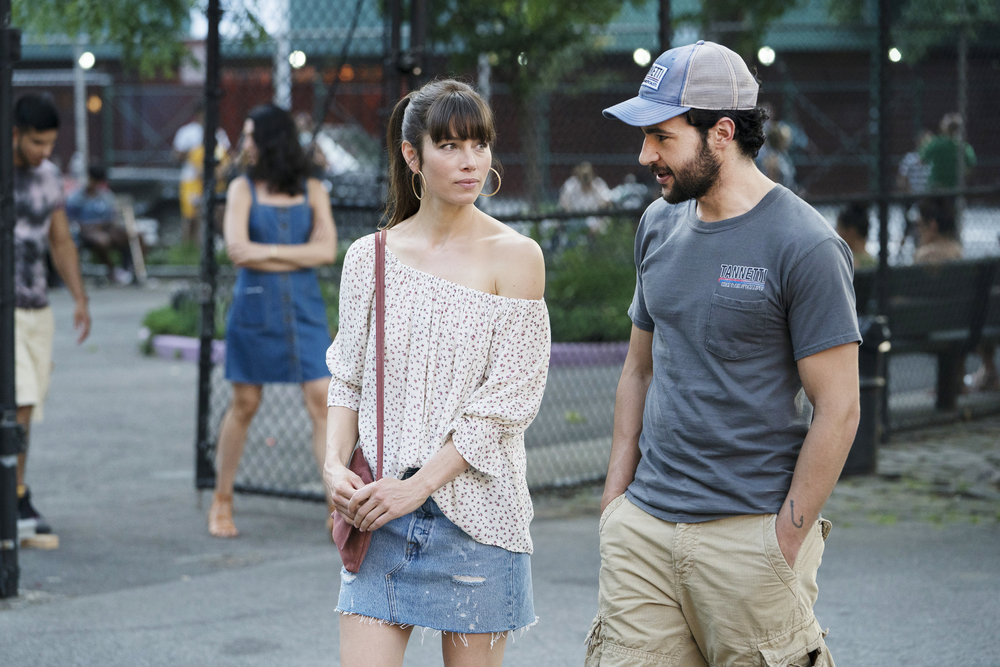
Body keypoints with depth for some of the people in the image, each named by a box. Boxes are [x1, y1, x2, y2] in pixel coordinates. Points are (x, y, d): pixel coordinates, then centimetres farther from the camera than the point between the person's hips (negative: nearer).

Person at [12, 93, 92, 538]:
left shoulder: (48, 176, 10)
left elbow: (61, 242, 17)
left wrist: (80, 299, 8)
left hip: (37, 309, 6)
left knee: (27, 409, 7)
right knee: (18, 404, -14)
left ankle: (16, 502, 14)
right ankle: (18, 500, -10)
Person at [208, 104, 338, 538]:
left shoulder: (312, 192, 5)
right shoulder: (242, 189, 3)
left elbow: (326, 250, -6)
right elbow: (237, 250, -9)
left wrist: (267, 252, -9)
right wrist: (298, 256, -8)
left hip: (303, 308, 1)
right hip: (255, 306, -1)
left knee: (321, 401, -6)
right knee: (244, 405, 5)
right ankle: (222, 502, 19)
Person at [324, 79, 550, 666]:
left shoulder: (515, 256, -4)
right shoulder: (370, 258, 7)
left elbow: (507, 401, -8)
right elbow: (349, 381, 11)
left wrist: (418, 484, -13)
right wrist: (336, 464, -7)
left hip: (474, 510, -2)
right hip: (379, 511, 2)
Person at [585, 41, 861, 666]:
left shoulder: (805, 245, -10)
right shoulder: (660, 226, 10)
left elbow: (837, 409, -11)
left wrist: (787, 539, -12)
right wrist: (616, 496, 11)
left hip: (750, 532, -6)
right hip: (642, 525, 6)